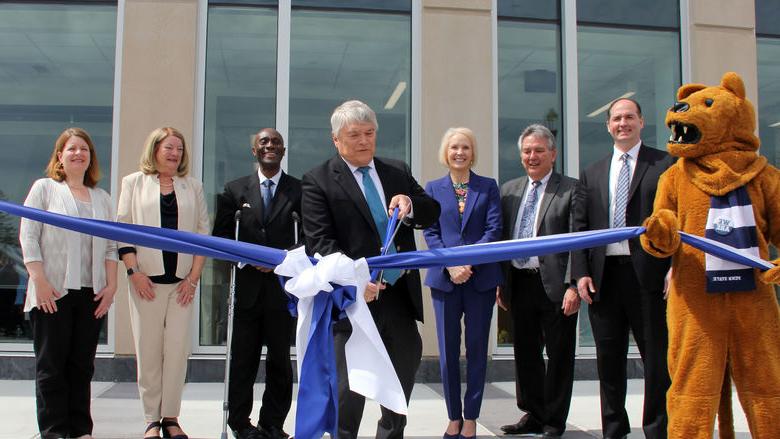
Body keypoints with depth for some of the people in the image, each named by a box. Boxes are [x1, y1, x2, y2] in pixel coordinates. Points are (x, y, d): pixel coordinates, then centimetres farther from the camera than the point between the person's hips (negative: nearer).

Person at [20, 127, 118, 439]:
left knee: (82, 365, 7)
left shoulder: (102, 198, 16)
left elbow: (110, 246, 13)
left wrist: (111, 285, 2)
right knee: (51, 364, 1)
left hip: (92, 295, 4)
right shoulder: (44, 188, 6)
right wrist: (40, 282, -11)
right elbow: (28, 236, -2)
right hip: (53, 293, -3)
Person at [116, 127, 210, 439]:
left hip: (182, 281, 1)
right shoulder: (134, 183, 8)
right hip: (147, 281, -1)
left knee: (178, 349, -1)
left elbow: (203, 233, 9)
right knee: (148, 350, 1)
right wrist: (134, 272, -7)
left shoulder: (193, 187, 13)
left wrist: (193, 277, 0)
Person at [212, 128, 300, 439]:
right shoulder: (235, 190, 8)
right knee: (242, 358, 5)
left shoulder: (299, 190, 3)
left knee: (280, 359, 7)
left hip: (283, 286, 0)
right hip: (247, 285, 1)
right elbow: (221, 235, 7)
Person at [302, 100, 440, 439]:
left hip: (400, 296, 6)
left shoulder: (398, 172, 11)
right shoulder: (318, 181, -5)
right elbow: (320, 242, -13)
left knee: (405, 373, 19)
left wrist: (410, 204, -14)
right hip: (353, 298, -5)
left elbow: (432, 214, 9)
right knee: (348, 389, 3)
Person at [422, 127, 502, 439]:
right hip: (445, 278, 1)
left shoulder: (488, 187, 7)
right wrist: (450, 265, -12)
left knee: (476, 350, 5)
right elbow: (430, 232, 3)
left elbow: (494, 229, -2)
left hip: (481, 277, 0)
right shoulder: (433, 188, 9)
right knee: (448, 352, 4)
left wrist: (470, 262, -14)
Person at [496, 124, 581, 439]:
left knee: (559, 354, 6)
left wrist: (573, 285, -15)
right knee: (525, 352, 13)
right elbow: (502, 237, 13)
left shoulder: (570, 189, -3)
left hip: (555, 285, -5)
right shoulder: (509, 190, 12)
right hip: (519, 283, 5)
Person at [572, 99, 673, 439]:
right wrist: (581, 272, 2)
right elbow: (580, 227, 12)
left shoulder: (665, 164, 3)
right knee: (609, 359, 10)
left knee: (656, 357, 3)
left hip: (648, 273, -4)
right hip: (603, 274, 4)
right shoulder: (592, 173, 15)